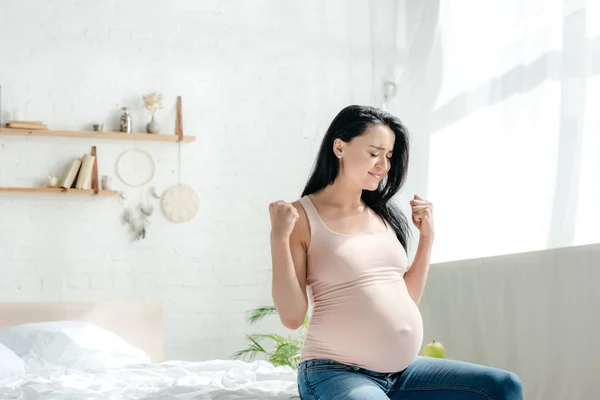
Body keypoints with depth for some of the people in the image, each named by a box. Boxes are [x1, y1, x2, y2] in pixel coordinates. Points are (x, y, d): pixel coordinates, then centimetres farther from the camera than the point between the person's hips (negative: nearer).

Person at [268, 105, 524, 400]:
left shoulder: (383, 215, 12)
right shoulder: (302, 216, -6)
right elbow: (292, 316, -10)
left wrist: (427, 236, 12)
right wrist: (279, 238, -18)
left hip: (403, 370, 7)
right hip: (336, 373, -7)